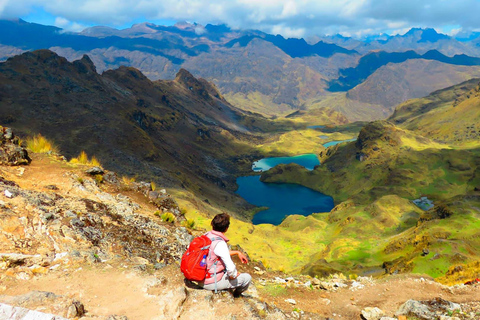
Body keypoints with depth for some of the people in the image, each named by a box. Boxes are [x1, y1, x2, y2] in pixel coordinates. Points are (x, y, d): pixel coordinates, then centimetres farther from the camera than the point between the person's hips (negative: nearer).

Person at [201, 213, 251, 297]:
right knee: (247, 278, 6)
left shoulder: (207, 235, -2)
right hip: (212, 283, -8)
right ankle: (235, 296, 32)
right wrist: (232, 276, -7)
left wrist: (237, 252, 15)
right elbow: (231, 269, -28)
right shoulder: (220, 243, -28)